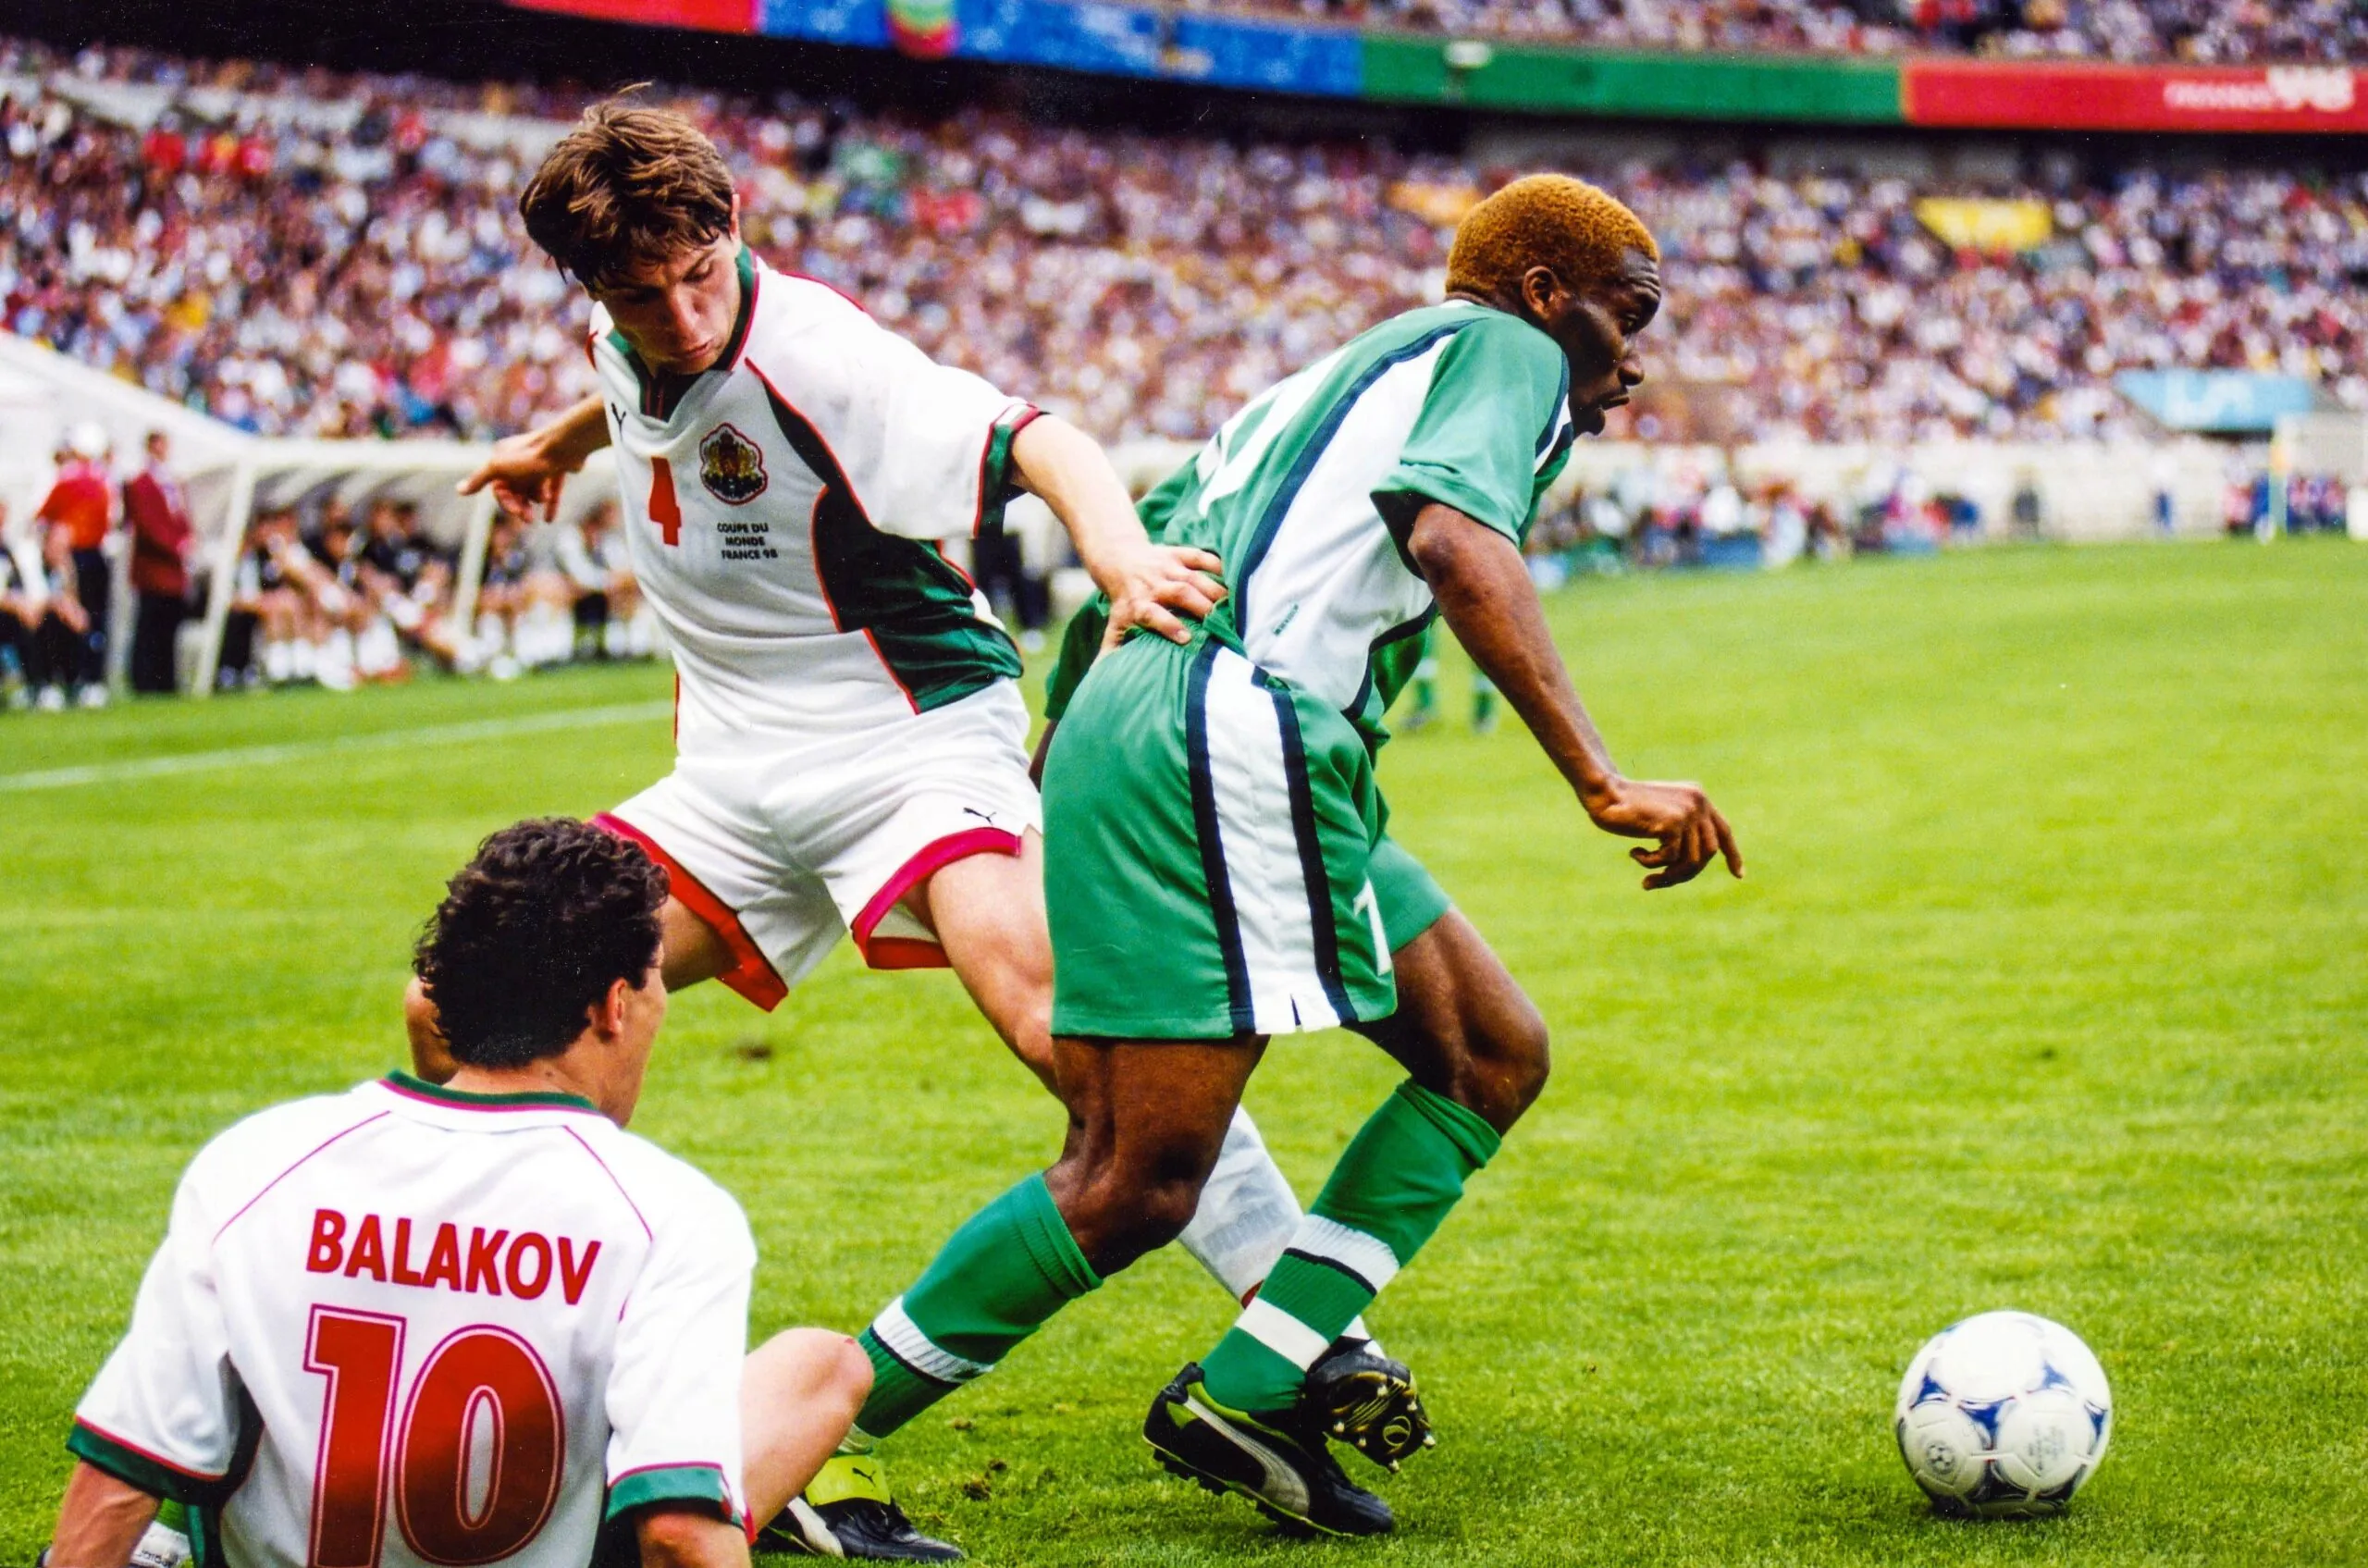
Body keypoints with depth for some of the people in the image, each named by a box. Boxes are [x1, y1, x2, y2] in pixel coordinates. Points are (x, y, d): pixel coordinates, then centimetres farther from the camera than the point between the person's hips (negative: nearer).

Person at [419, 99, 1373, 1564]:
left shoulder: (812, 351, -20)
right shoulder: (636, 338, 2)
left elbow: (1035, 442, -31)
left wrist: (1122, 557, -52)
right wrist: (557, 441, 48)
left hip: (913, 741, -7)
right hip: (737, 778, 8)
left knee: (1039, 990, -34)